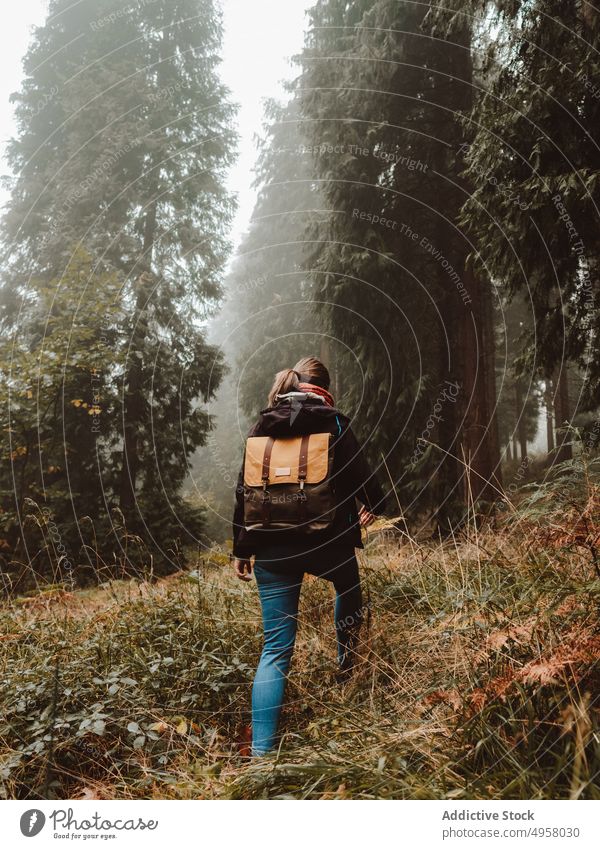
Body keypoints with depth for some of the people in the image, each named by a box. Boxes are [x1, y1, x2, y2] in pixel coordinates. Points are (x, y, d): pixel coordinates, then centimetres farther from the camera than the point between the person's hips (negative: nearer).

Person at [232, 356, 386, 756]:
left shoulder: (262, 427, 6)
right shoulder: (334, 422, -2)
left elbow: (245, 491, 5)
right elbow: (361, 474, -2)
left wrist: (241, 549, 10)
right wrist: (373, 505, 21)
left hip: (273, 547, 2)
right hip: (328, 540, -2)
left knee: (276, 649, 4)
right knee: (349, 593, 34)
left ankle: (261, 752, -3)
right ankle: (346, 672, 48)